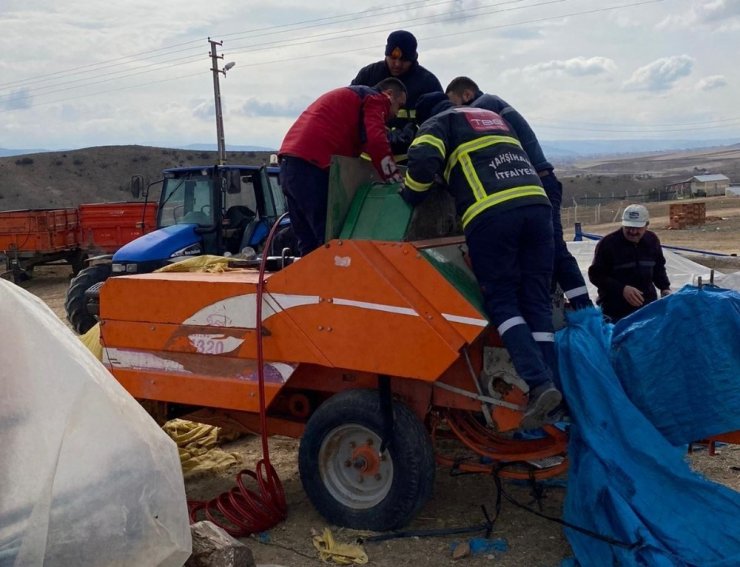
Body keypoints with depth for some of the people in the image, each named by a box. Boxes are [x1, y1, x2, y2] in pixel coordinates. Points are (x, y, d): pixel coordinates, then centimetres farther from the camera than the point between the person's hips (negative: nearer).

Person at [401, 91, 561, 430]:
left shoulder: (438, 123, 16)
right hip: (536, 202, 6)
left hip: (489, 212, -5)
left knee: (501, 301, 0)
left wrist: (408, 198, 12)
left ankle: (538, 383, -15)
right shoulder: (493, 117, 36)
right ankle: (548, 383, 2)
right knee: (537, 302, 7)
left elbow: (423, 161, -3)